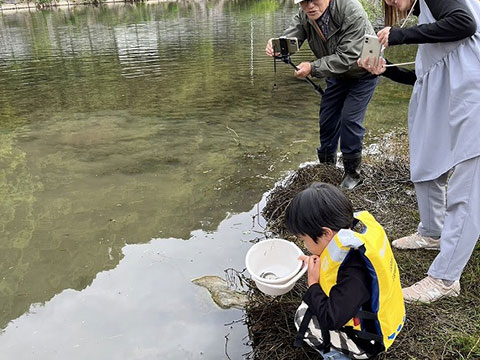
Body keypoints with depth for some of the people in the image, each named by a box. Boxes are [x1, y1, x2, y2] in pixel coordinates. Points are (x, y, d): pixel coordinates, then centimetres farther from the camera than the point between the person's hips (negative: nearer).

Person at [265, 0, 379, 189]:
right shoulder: (304, 16, -15)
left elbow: (347, 56, -37)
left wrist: (313, 68, -44)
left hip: (363, 71, -6)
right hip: (337, 72, 6)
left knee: (350, 119, -12)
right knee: (327, 117, 8)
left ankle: (352, 173, 6)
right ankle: (326, 166, 28)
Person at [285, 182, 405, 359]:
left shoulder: (354, 274, -38)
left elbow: (331, 320, -33)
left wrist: (313, 283, -21)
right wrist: (318, 263, -4)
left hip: (367, 341, -9)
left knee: (303, 317, -15)